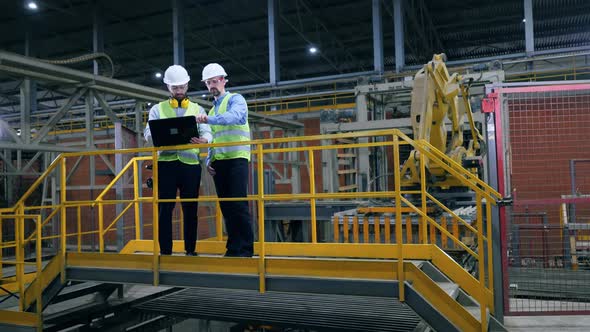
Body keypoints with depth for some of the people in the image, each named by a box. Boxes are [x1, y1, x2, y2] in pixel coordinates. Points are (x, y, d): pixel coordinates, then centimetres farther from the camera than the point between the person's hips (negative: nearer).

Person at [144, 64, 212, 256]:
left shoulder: (197, 109, 16)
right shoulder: (158, 109, 15)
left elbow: (207, 133, 3)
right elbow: (148, 133, 2)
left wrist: (203, 140, -22)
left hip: (190, 163, 1)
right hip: (166, 162, 0)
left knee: (190, 208, 2)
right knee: (165, 207, -2)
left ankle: (190, 249, 10)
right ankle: (165, 250, 5)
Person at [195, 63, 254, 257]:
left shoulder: (235, 99, 3)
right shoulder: (213, 109, 25)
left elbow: (234, 116, -21)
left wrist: (208, 119, -33)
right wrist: (208, 160, 9)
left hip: (236, 158, -7)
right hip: (218, 161, 7)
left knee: (238, 205, -12)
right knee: (226, 206, 5)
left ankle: (245, 248, -7)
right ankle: (233, 248, 11)